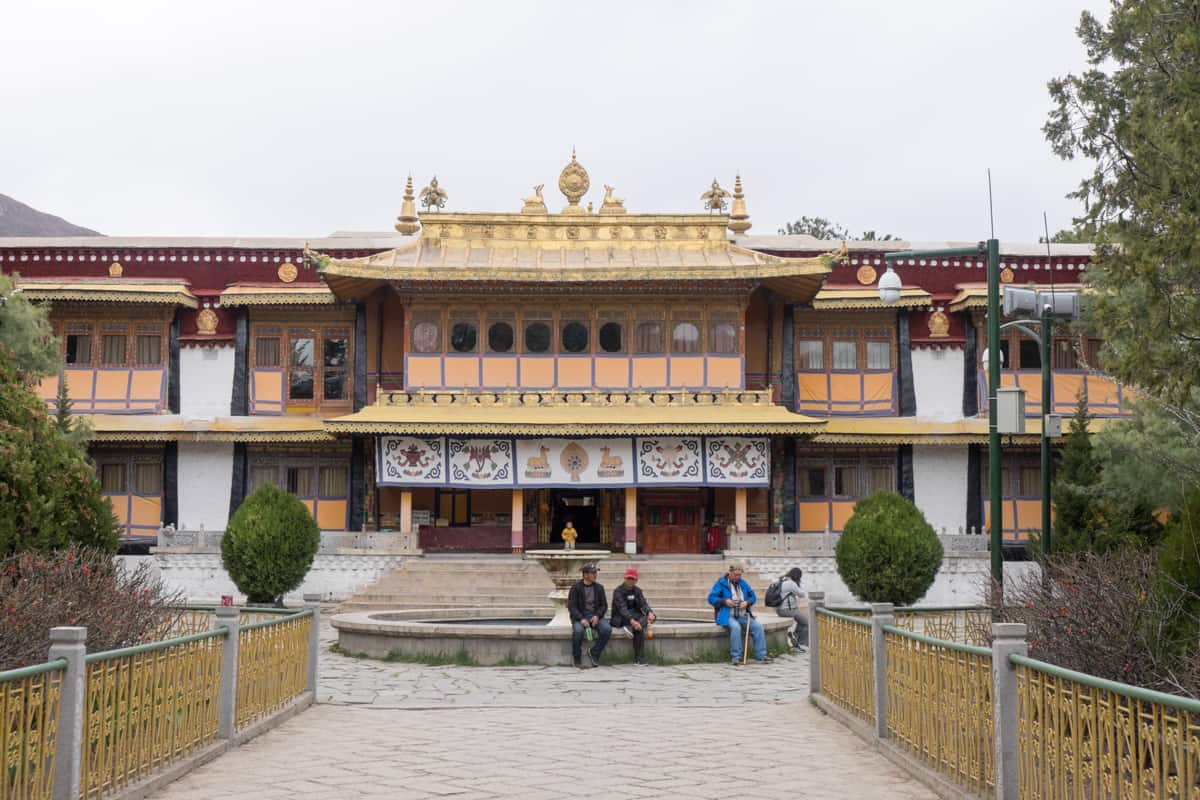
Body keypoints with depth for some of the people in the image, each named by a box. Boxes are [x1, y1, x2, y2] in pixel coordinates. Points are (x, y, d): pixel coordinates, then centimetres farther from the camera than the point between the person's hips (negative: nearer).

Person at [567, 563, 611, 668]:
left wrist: (597, 616, -13)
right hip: (579, 617, -3)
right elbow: (571, 606, -7)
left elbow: (604, 605, 7)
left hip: (595, 616, 3)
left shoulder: (599, 588, 9)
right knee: (578, 631, -36)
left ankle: (593, 652, -6)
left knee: (607, 629, -27)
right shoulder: (576, 588, -2)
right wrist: (581, 619, -22)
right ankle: (577, 658, -13)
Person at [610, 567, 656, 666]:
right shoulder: (618, 591, -10)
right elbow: (622, 608, -26)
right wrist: (632, 621, -44)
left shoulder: (637, 591, 11)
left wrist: (650, 613, -31)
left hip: (635, 616, 6)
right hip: (621, 619, -6)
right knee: (640, 628, -32)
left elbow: (643, 603, -5)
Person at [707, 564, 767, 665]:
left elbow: (753, 596, 18)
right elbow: (711, 598, -6)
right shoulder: (721, 583, -2)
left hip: (743, 616, 5)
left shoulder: (743, 583, 14)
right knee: (736, 627, -37)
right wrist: (724, 601, -20)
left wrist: (747, 602, -5)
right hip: (727, 616, -5)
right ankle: (736, 657, -28)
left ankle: (761, 656, -12)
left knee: (758, 626, -18)